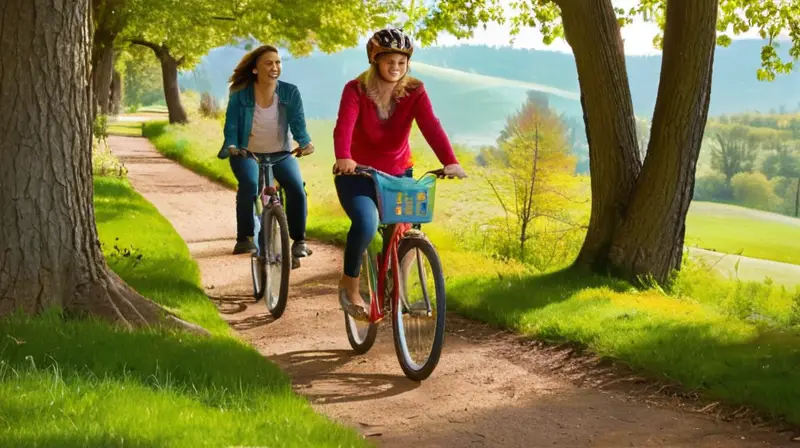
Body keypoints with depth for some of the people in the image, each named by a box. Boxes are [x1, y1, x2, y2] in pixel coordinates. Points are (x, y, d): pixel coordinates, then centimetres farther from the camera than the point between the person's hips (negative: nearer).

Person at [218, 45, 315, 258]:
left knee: (297, 189, -23)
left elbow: (298, 124, -14)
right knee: (249, 185, -31)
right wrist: (231, 146, -32)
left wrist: (306, 142, -34)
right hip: (247, 154, -1)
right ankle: (244, 238, -16)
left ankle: (299, 240, -6)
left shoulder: (290, 93, -11)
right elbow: (231, 127, -11)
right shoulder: (240, 94, -13)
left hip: (280, 153, 1)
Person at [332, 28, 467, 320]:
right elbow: (344, 126, -30)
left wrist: (450, 162, -41)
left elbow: (431, 127, -24)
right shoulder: (356, 90, -13)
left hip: (398, 174, 4)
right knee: (366, 223, -29)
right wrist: (343, 158, -51)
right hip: (357, 175, -3)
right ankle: (349, 285, -7)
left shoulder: (414, 92, -8)